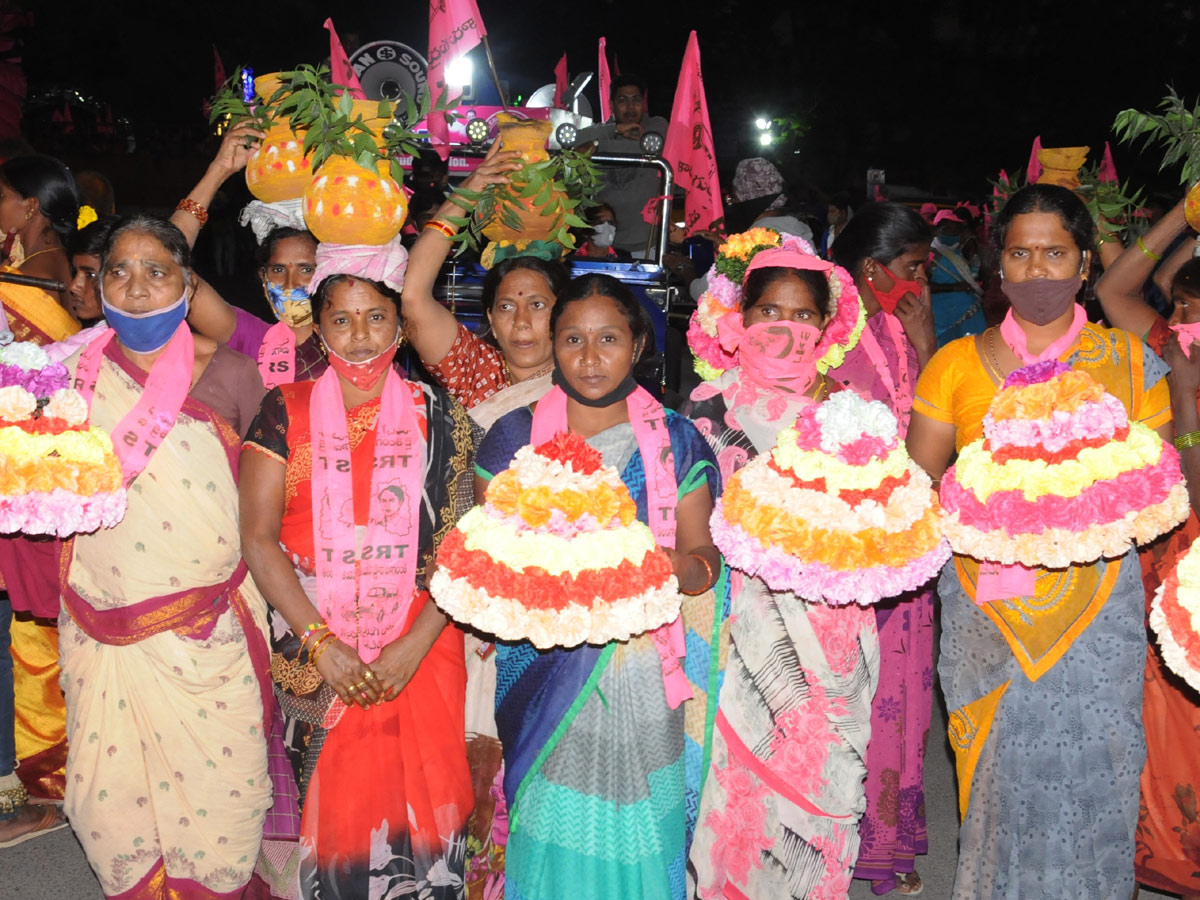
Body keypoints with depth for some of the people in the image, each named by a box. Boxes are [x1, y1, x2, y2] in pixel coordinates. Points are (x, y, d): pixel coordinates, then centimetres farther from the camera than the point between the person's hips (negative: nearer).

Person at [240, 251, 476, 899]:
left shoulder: (436, 417, 3)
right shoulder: (286, 412, 2)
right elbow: (258, 537, -4)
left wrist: (413, 645, -11)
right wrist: (323, 645, -11)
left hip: (417, 653, 0)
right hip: (314, 654, 0)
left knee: (416, 806, 2)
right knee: (328, 806, 6)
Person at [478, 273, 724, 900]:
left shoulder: (675, 441, 4)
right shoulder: (512, 437, 5)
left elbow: (706, 557, 3)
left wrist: (671, 566, -19)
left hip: (643, 680, 0)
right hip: (543, 669, 1)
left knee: (635, 837, 5)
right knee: (550, 832, 4)